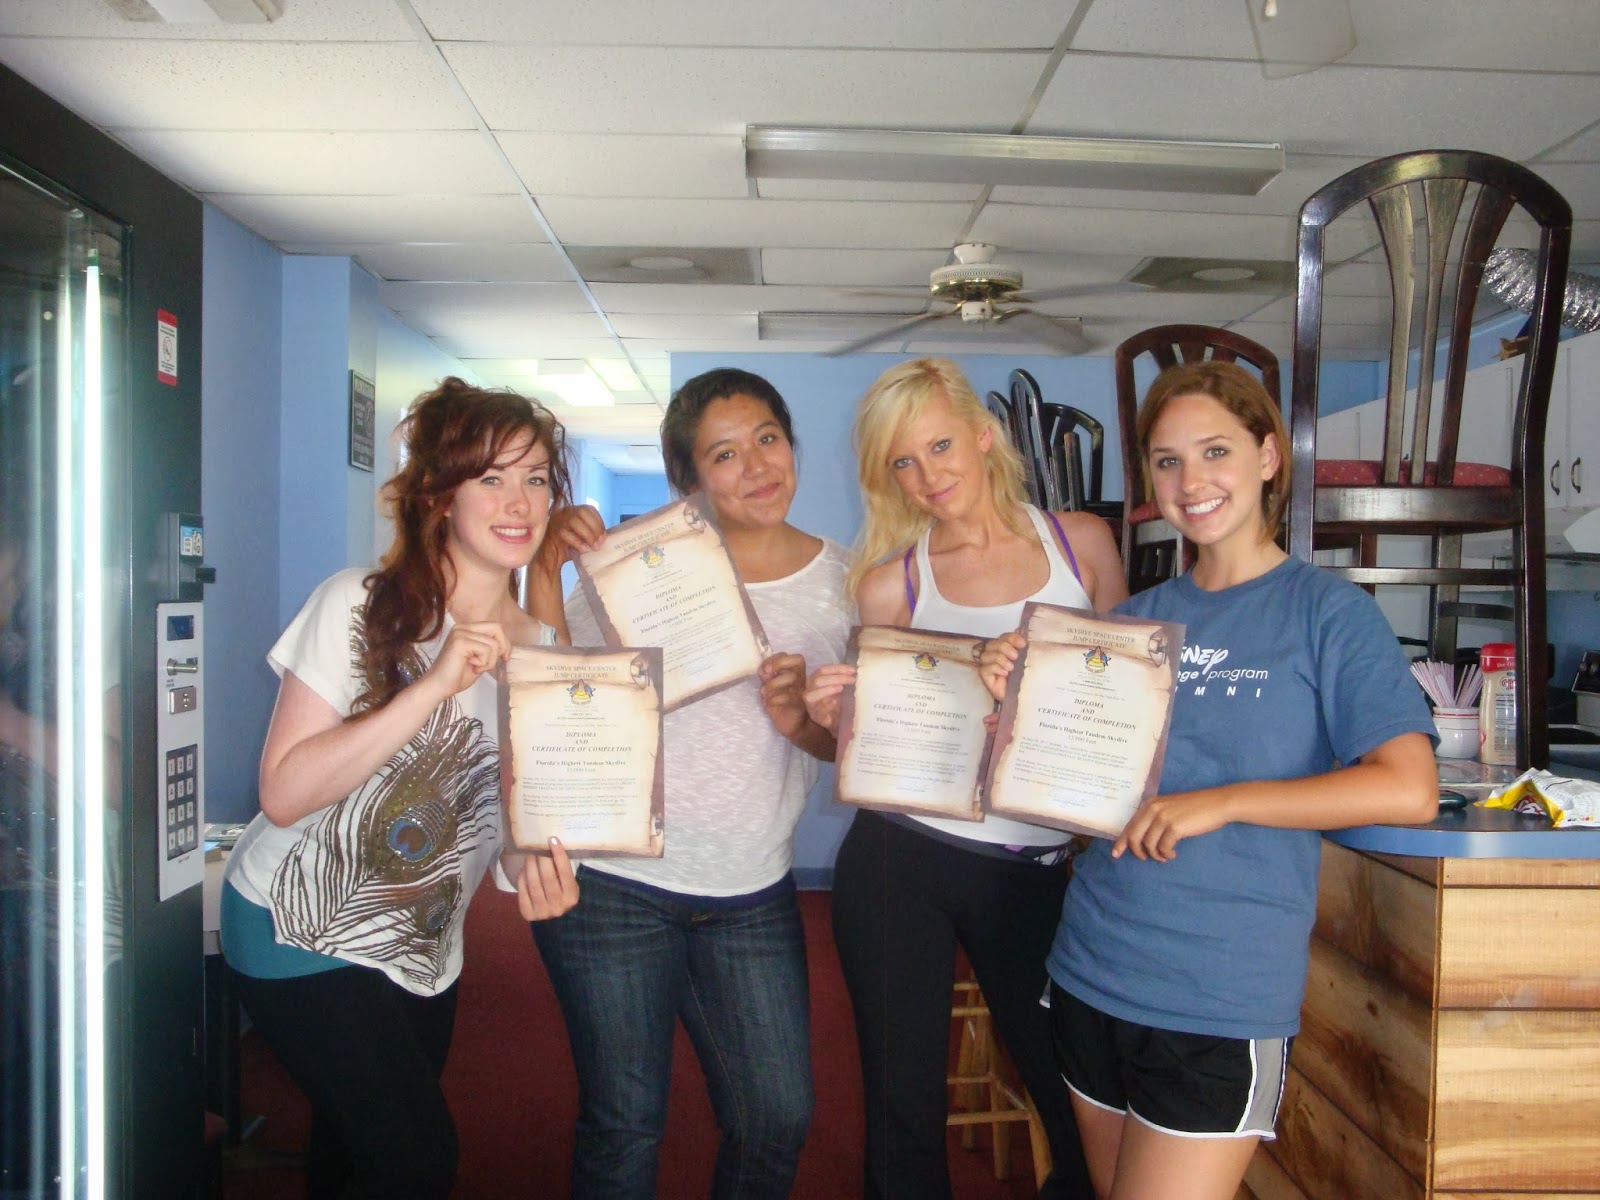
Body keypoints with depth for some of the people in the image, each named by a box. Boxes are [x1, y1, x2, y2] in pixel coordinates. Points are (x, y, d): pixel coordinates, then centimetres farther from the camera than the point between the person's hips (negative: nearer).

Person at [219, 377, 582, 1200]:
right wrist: (435, 687, -30)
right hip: (300, 930, -5)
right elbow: (284, 792, -22)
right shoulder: (360, 607, -16)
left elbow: (517, 808, 5)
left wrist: (537, 865, -19)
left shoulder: (540, 650, -1)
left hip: (422, 951, 5)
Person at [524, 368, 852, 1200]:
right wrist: (546, 570, -19)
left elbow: (847, 742, 5)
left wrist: (801, 719, -16)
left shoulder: (842, 581, 3)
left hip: (753, 896, 3)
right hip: (613, 880, -2)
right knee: (624, 1122, 8)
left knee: (779, 1118, 8)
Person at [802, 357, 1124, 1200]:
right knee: (904, 1107, 8)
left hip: (1035, 866, 1)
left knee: (1079, 1101, 6)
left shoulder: (1081, 543, 4)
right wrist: (834, 716, -15)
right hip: (900, 859, 0)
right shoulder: (889, 583, 2)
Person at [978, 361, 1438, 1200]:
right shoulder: (1135, 618, 7)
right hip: (1092, 972, 5)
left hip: (1225, 999, -5)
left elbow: (1409, 790, -16)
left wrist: (1220, 802, -20)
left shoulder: (1325, 611, -6)